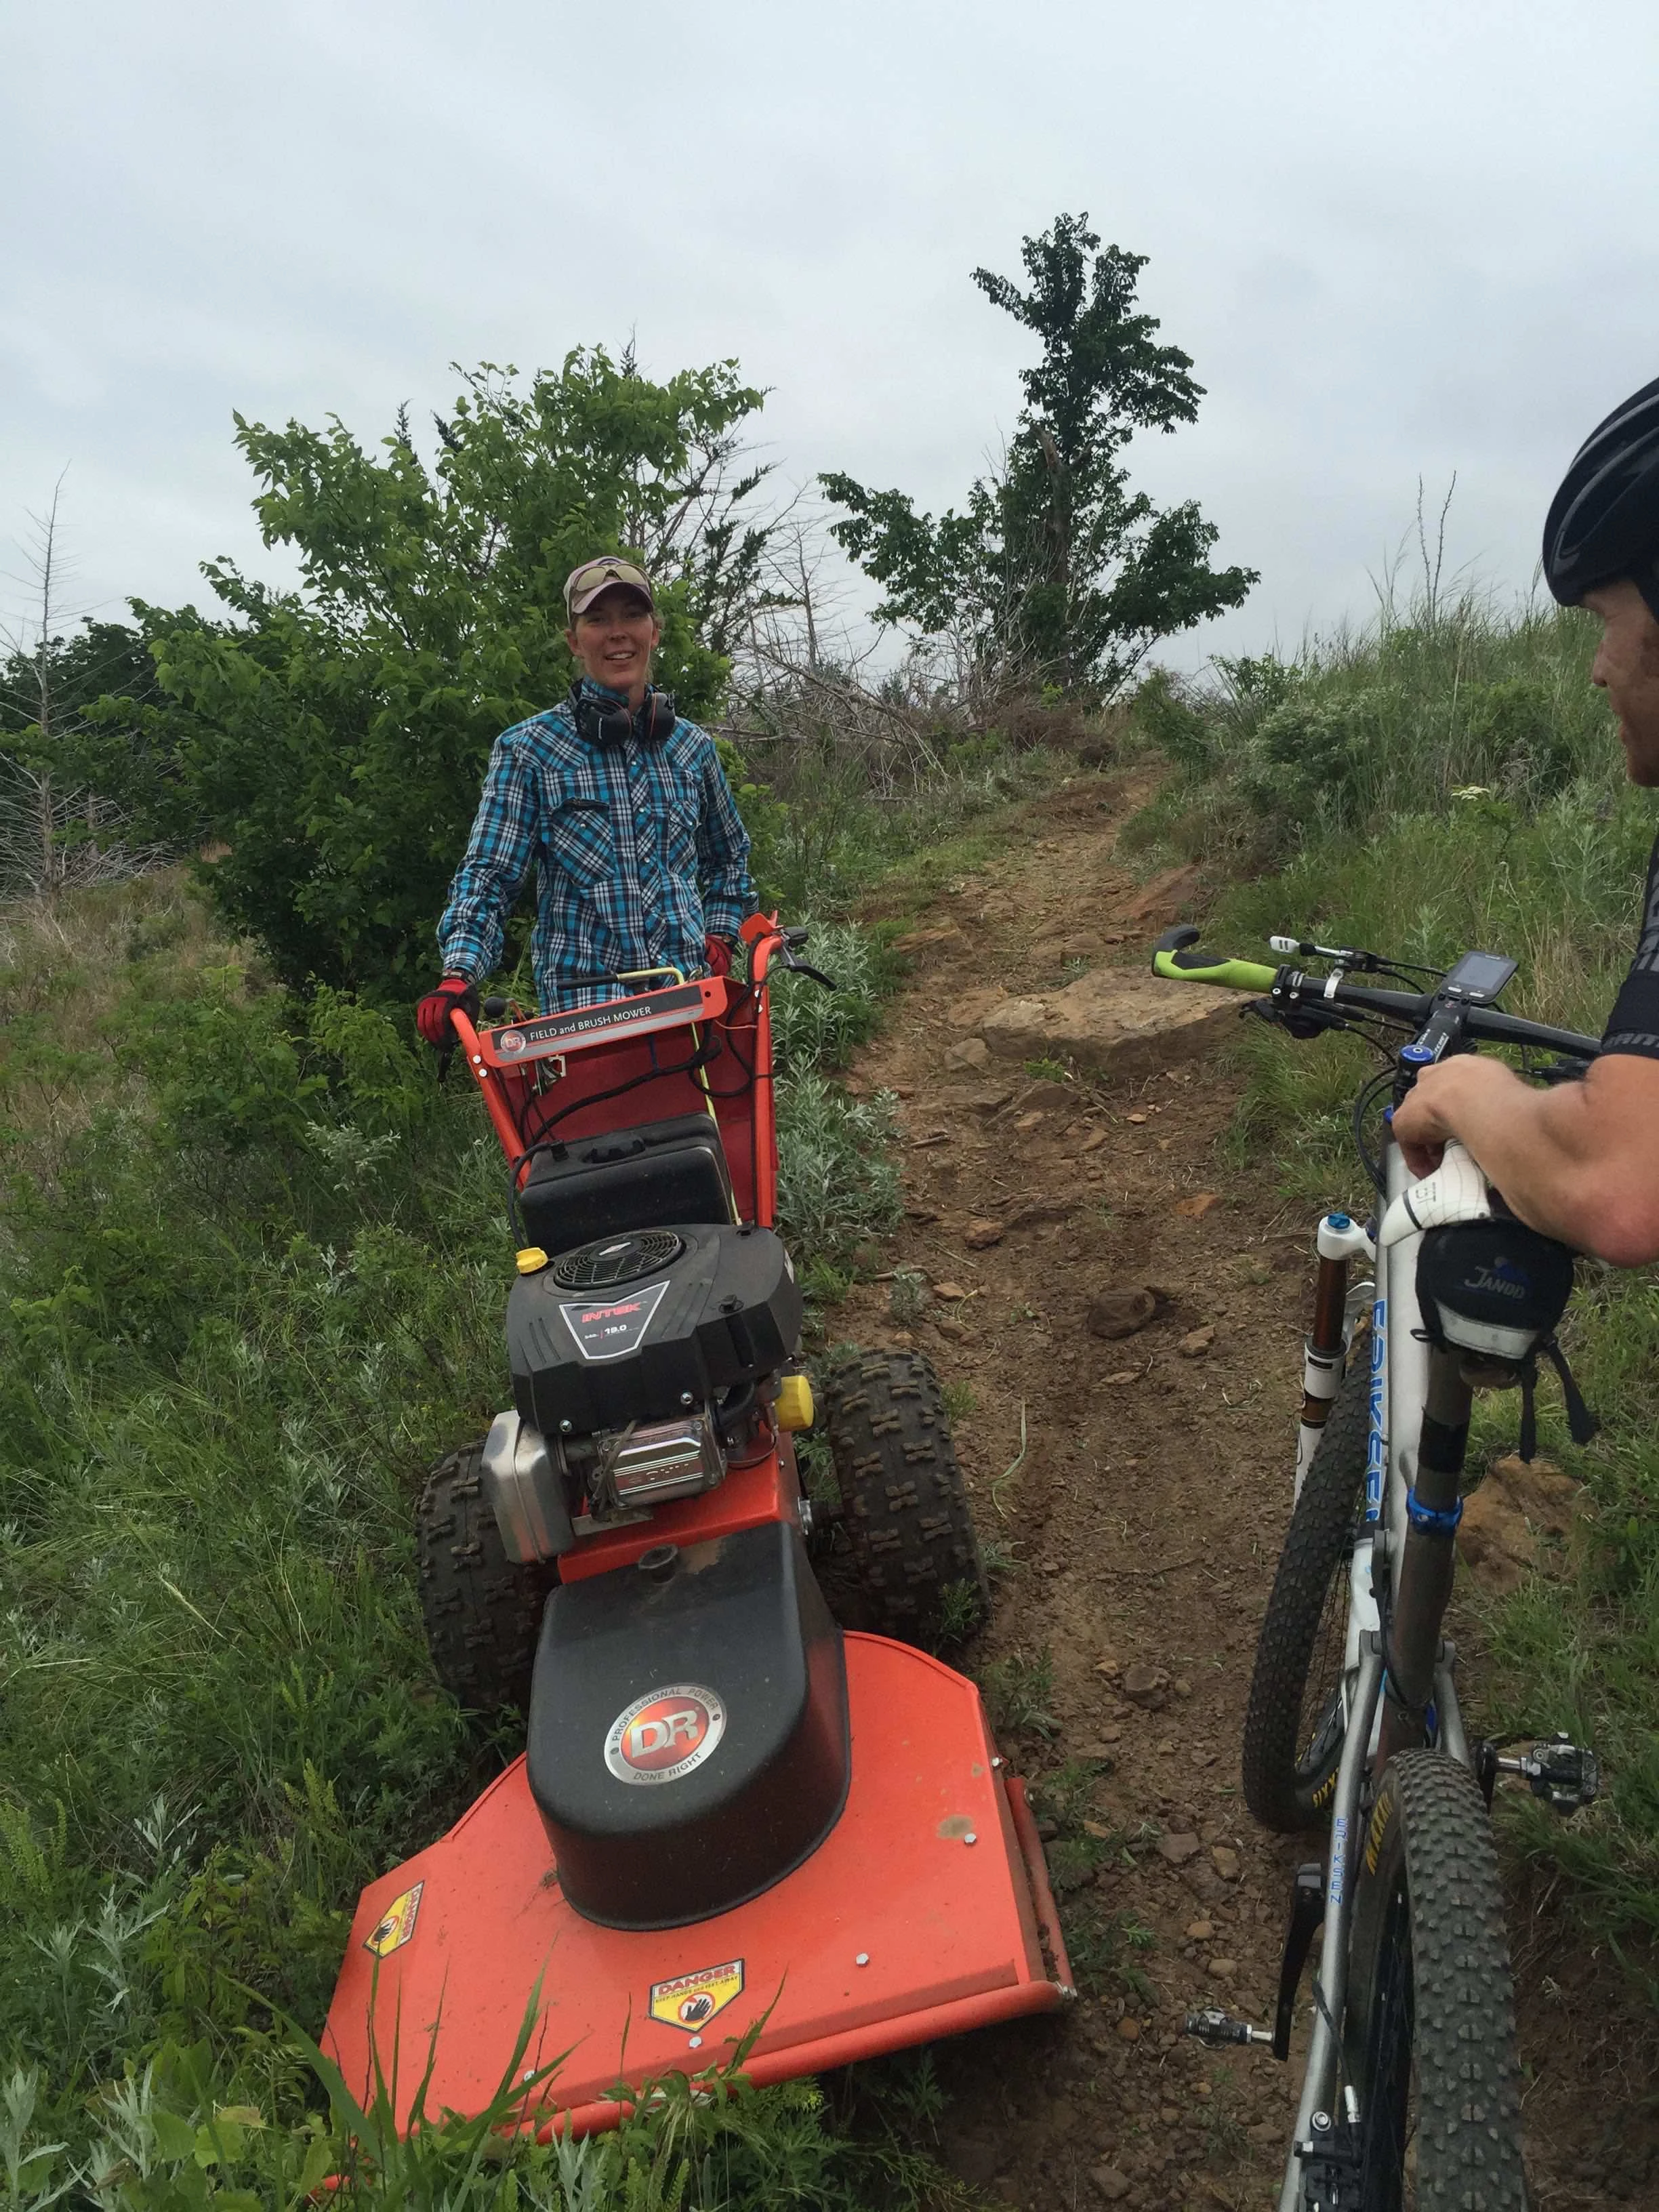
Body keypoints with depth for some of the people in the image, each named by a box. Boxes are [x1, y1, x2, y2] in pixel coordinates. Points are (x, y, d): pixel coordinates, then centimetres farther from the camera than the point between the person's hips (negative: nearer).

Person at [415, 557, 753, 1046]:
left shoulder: (693, 747, 13)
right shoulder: (527, 749, 3)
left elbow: (728, 857, 28)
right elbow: (489, 874, -1)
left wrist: (720, 935, 13)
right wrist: (459, 975, -16)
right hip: (579, 1002, -3)